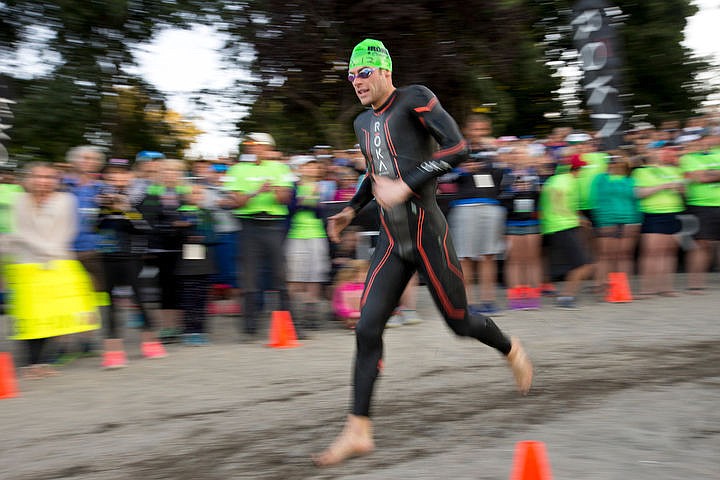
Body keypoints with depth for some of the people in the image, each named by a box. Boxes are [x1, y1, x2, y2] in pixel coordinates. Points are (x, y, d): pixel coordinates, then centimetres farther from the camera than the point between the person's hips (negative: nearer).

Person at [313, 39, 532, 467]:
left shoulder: (415, 98, -6)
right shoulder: (364, 122, 17)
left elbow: (458, 148, -18)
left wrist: (406, 186, -22)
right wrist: (351, 210, 20)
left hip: (427, 233, -6)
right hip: (393, 242, 6)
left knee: (458, 320, 7)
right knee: (368, 328, -5)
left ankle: (512, 350, 40)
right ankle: (359, 431, -2)